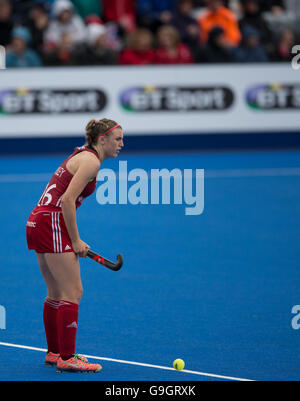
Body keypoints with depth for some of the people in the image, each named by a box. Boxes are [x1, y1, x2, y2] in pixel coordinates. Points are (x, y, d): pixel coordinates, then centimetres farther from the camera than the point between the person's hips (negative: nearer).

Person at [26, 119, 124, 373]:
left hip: (38, 221, 10)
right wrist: (75, 241, -14)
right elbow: (68, 200, -19)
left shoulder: (82, 156, 19)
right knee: (73, 293, -8)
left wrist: (73, 240, 16)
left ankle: (55, 352, 25)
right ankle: (66, 359, -8)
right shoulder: (91, 161, -11)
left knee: (56, 293, 17)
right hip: (52, 222, -10)